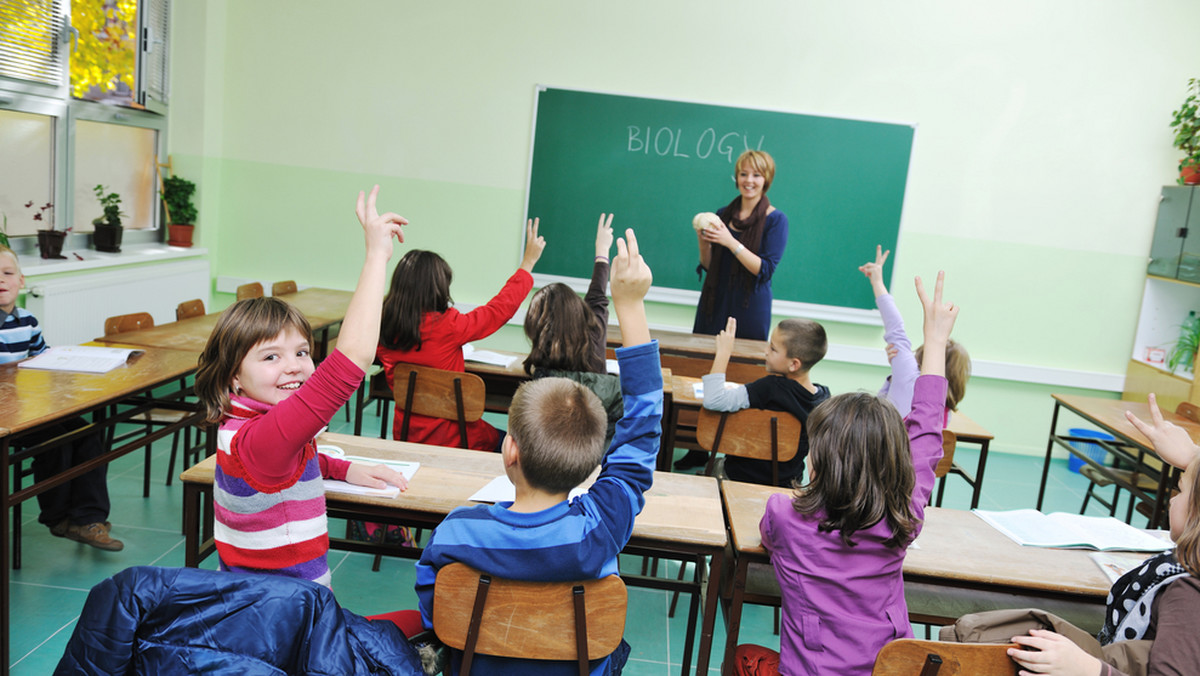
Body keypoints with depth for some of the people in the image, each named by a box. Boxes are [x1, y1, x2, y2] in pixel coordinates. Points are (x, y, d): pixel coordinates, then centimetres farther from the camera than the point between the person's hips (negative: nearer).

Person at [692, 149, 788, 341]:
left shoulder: (776, 219, -5)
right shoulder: (723, 214, 7)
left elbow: (765, 270, -15)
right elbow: (709, 266, 10)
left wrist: (731, 242, -22)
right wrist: (703, 244, -9)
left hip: (751, 307, -4)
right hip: (715, 302, 4)